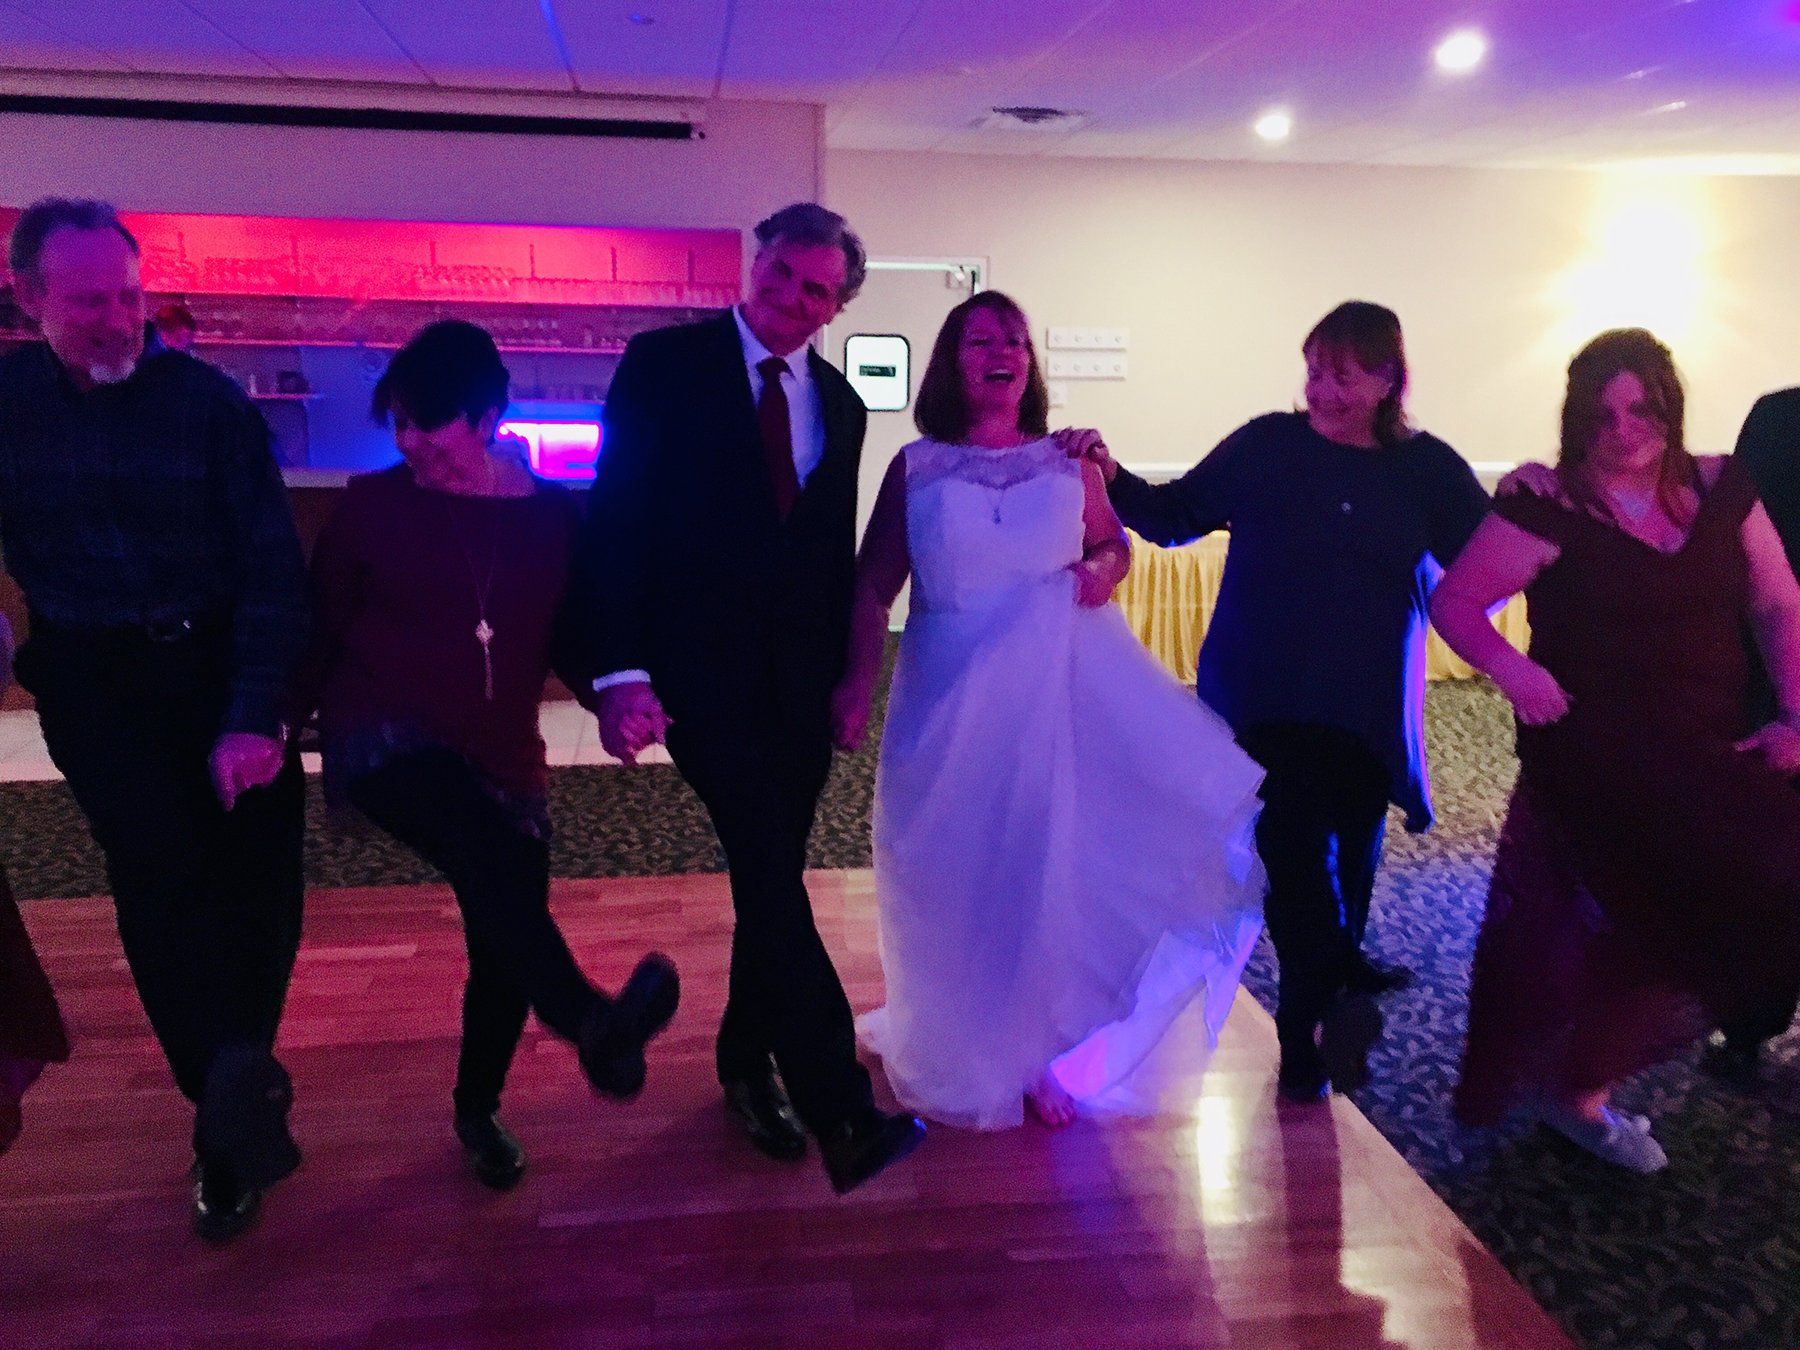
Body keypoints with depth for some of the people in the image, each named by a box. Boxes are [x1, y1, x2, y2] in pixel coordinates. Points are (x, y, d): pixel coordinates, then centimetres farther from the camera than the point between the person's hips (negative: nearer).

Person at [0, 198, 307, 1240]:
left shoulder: (208, 400, -8)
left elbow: (276, 568, -10)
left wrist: (253, 716, -17)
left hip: (221, 658, 0)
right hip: (96, 677, 1)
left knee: (261, 872, -1)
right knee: (161, 874, -11)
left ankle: (233, 1101, 21)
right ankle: (239, 1108, 2)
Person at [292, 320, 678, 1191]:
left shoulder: (555, 516, 0)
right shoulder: (373, 504, -3)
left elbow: (570, 640, 8)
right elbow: (319, 628, 4)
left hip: (502, 762, 3)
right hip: (384, 740, -3)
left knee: (507, 940, 4)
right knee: (490, 853, -35)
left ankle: (478, 1110, 30)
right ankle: (591, 1021, -49)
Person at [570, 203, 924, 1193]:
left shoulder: (837, 403, 13)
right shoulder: (665, 365, -2)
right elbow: (615, 518, -8)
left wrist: (848, 676, 10)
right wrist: (621, 671, -15)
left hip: (800, 681, 5)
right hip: (701, 669, -5)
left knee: (771, 878, 13)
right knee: (770, 878, -13)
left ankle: (748, 1062, 32)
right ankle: (844, 1116, -11)